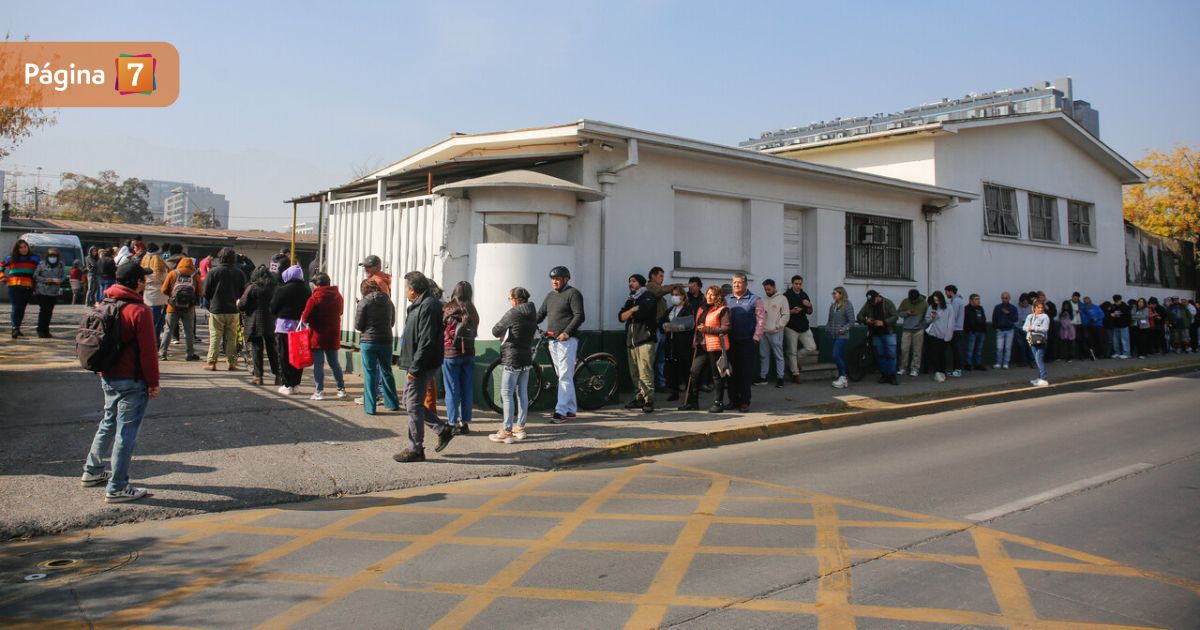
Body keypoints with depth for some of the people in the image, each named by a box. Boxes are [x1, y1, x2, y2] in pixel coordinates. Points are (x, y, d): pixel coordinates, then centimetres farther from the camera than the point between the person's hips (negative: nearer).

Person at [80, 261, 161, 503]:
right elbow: (148, 351, -17)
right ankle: (116, 489, 5)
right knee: (126, 432, -1)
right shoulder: (139, 310, -18)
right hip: (132, 381, -8)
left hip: (107, 378, 8)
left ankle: (92, 472, 36)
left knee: (108, 424, 24)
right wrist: (153, 382, -9)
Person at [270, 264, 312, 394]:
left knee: (285, 356, 2)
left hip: (284, 326, -4)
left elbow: (273, 309, -3)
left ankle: (287, 385, 2)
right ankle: (295, 382, 16)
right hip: (301, 327, 4)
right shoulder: (306, 291, 4)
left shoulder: (282, 290, -9)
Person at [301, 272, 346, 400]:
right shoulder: (338, 296, 5)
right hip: (333, 336, 5)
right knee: (334, 362, 15)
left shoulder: (315, 297, -13)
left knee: (318, 364, 1)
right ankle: (341, 389, 17)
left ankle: (319, 392, 1)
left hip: (318, 336, -5)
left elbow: (305, 318, -12)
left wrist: (303, 314, 8)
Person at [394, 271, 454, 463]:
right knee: (410, 402, 17)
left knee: (414, 406, -2)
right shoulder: (420, 305, 15)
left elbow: (426, 342, -24)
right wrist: (403, 360, 20)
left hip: (422, 367, -11)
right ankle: (443, 430, 22)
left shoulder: (428, 306, -19)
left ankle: (415, 450, 8)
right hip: (415, 365, 11)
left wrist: (415, 368, -23)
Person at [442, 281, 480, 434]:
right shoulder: (473, 312, 2)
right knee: (467, 389, 8)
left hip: (450, 354, -4)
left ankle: (452, 423, 5)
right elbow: (474, 333, 5)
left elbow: (440, 330, -1)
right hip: (469, 354, 4)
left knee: (452, 390, 2)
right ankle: (465, 422, 13)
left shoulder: (447, 310, -8)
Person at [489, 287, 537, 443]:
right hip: (527, 359, 8)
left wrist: (503, 335, 14)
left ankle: (506, 432, -3)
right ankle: (520, 427, 21)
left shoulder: (512, 314, -15)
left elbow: (495, 331, -8)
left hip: (512, 360, -8)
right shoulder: (532, 315, 8)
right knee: (522, 393, 13)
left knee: (507, 395, -3)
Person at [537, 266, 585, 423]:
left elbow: (579, 316, -13)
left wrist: (566, 332, -20)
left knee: (565, 376, -9)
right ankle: (571, 410, 16)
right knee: (564, 376, 11)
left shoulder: (573, 293, -5)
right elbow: (540, 314, 17)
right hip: (553, 341, 8)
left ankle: (561, 411, -10)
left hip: (566, 341, -8)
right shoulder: (550, 295, 19)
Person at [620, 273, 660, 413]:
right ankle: (639, 398, 15)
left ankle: (649, 401, -11)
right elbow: (621, 316, 10)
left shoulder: (648, 297, 2)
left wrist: (629, 314, 2)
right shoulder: (630, 300, 23)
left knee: (645, 372, -13)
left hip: (645, 340, -7)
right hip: (631, 340, 7)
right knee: (634, 373, 7)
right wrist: (633, 310, -6)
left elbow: (643, 313, -15)